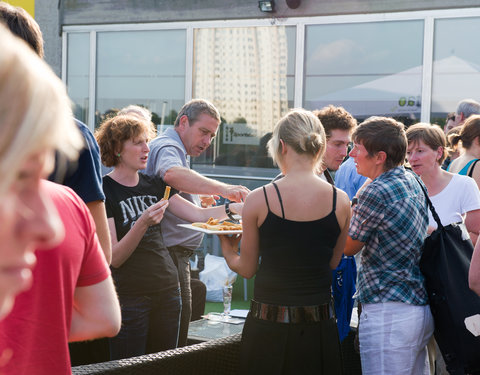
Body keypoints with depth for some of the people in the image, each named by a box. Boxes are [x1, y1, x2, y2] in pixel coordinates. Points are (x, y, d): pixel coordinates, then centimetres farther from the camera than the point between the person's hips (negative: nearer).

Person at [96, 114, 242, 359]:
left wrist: (240, 207, -5)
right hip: (129, 294, -6)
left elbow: (200, 215, 8)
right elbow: (114, 258, -14)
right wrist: (143, 223, -27)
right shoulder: (105, 191, -8)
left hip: (168, 290, 6)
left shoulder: (154, 185, 11)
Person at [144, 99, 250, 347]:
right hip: (170, 254, -11)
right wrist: (221, 189, -46)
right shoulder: (167, 147, -11)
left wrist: (198, 200, 17)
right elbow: (172, 174, -36)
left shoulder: (176, 151, 24)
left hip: (178, 255, 11)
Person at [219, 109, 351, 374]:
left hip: (268, 328, -2)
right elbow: (333, 262, 9)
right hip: (319, 330, 2)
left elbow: (247, 269, 0)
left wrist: (227, 250, 21)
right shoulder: (341, 201, -4)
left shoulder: (259, 200, -11)